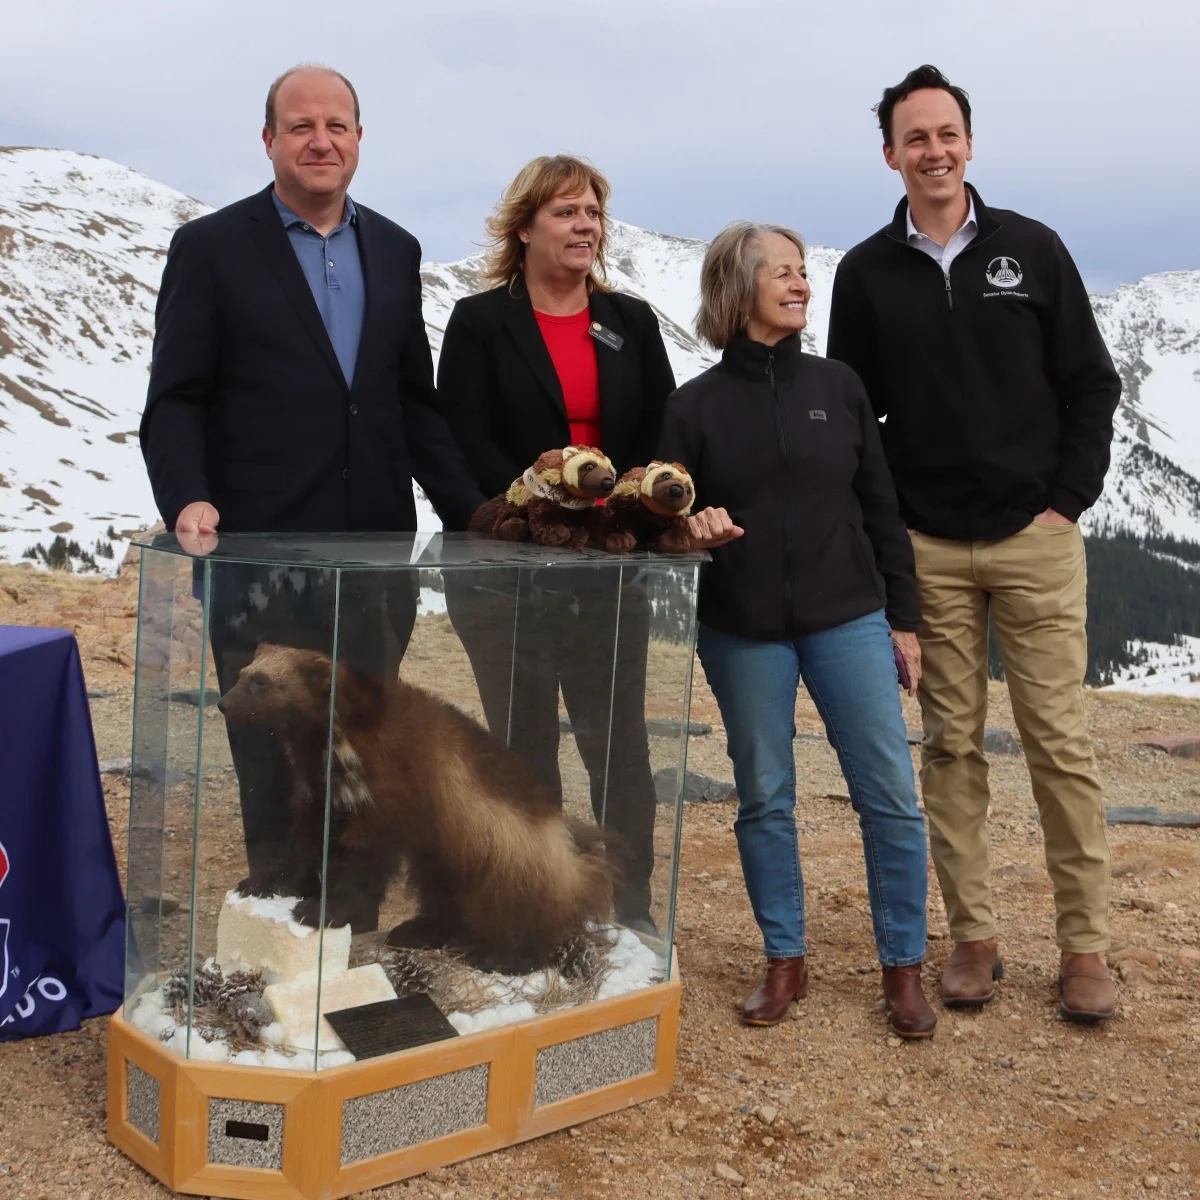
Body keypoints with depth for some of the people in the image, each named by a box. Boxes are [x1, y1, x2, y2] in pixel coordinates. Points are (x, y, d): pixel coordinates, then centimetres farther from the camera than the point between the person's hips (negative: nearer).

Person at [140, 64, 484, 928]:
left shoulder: (395, 251, 13)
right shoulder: (211, 247, 1)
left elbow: (416, 401, 14)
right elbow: (176, 399, -3)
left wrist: (473, 516, 6)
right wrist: (188, 500, -20)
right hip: (263, 555, -3)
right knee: (274, 768, 5)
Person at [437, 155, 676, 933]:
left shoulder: (632, 322, 13)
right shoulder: (480, 322, 3)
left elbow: (667, 437, 9)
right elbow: (464, 444, -5)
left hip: (613, 570, 3)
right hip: (509, 570, -2)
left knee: (620, 742, 4)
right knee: (525, 745, 6)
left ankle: (632, 912, 15)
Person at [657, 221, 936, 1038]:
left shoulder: (838, 387, 6)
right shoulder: (696, 406, 2)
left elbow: (880, 508, 9)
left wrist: (903, 617, 7)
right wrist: (693, 527, -19)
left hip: (847, 618, 1)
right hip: (743, 631, 0)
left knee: (890, 794, -2)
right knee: (764, 798, 7)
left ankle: (904, 969, 13)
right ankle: (786, 963, 23)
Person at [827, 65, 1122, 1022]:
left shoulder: (1033, 250, 3)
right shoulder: (866, 273, 5)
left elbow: (1092, 387, 5)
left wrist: (1069, 502, -3)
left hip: (1036, 539, -1)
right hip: (927, 549, 1)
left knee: (1059, 741, 0)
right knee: (952, 745, 5)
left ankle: (1086, 945, 10)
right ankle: (973, 936, 15)